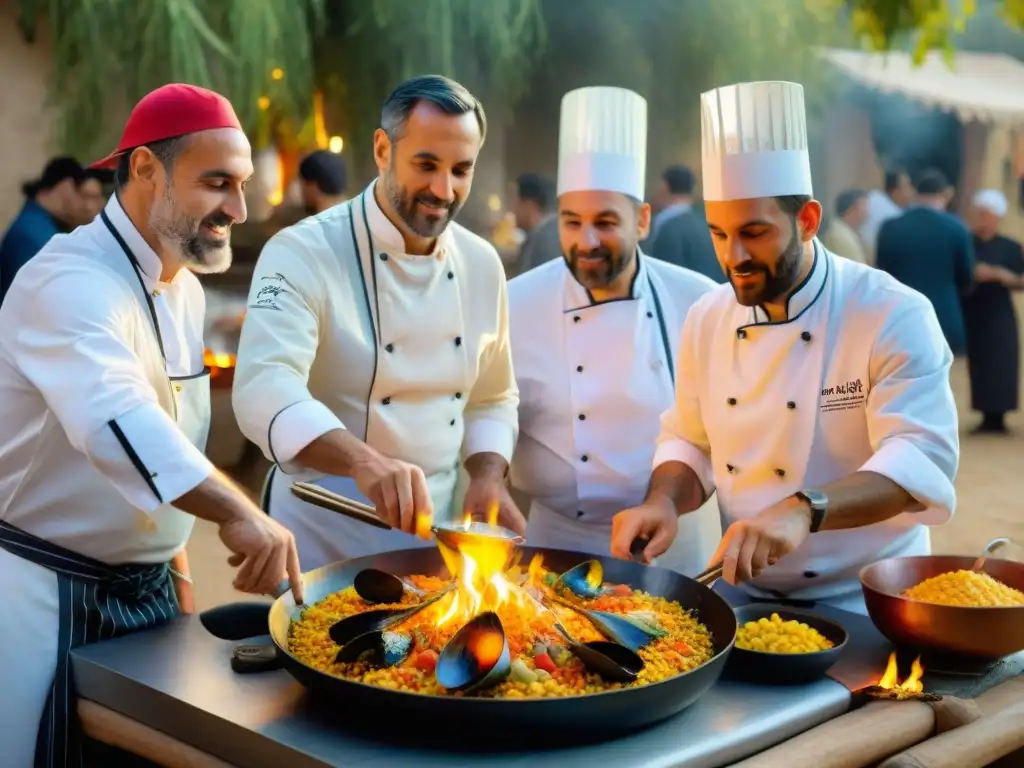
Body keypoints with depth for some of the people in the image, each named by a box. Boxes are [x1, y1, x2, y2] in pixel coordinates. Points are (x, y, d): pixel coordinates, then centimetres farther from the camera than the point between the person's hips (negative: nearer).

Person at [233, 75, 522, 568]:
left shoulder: (481, 264, 3)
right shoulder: (302, 253, -16)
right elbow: (265, 389, -32)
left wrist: (487, 477, -7)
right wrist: (363, 461, -48)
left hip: (442, 523, 5)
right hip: (326, 531, -5)